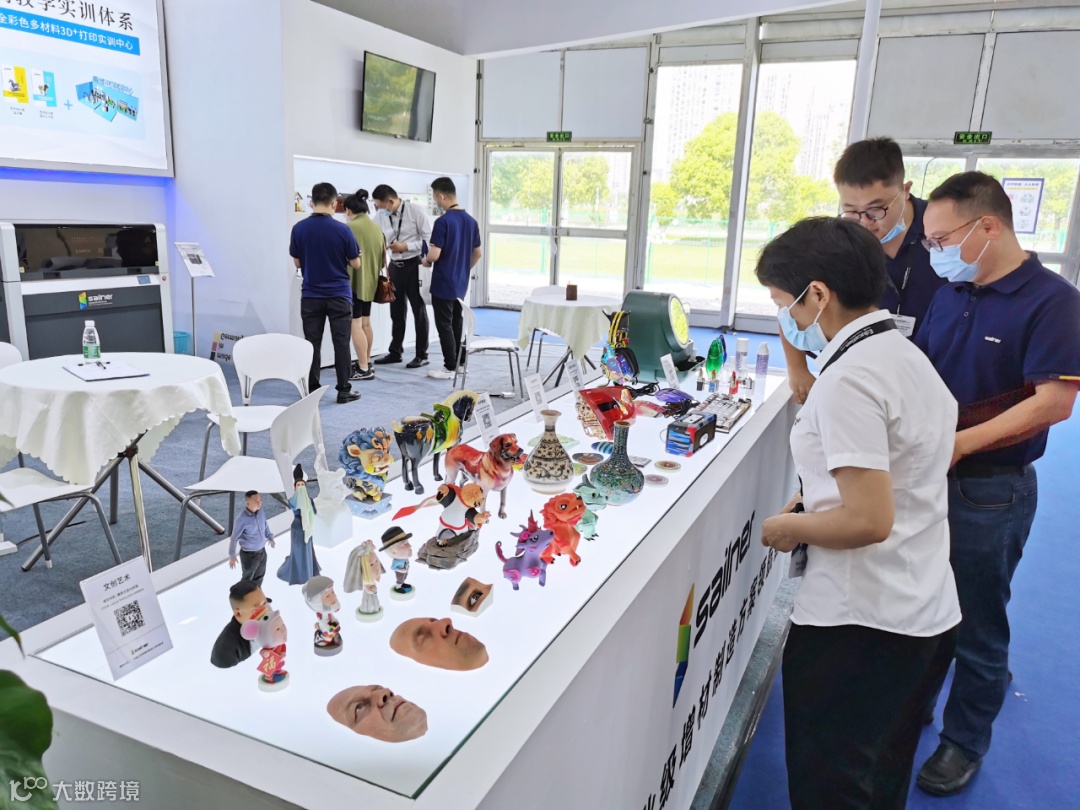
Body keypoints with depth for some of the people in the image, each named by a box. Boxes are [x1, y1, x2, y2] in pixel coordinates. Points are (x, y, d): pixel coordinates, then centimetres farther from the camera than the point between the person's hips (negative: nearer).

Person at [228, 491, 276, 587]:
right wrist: (232, 556, -8)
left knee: (259, 577, 26)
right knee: (247, 580, 16)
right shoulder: (241, 519, -28)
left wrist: (270, 537, 25)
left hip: (262, 552, 6)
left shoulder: (259, 510, -9)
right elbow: (234, 538, -15)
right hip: (249, 555, -6)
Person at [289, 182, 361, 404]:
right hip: (339, 295, -2)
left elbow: (297, 262, 6)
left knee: (312, 344, 8)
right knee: (341, 343, 4)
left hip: (310, 296, 2)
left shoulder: (299, 228, -4)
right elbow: (355, 264, -3)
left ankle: (312, 390, 12)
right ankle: (344, 390, 7)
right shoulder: (342, 229, -11)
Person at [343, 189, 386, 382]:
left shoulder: (351, 227, -14)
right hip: (370, 281, 8)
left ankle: (364, 369, -5)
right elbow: (383, 256, 16)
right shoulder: (376, 227, 9)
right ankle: (366, 362, 25)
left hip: (355, 281, -8)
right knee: (366, 323, 17)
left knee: (355, 325, -4)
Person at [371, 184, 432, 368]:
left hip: (414, 265, -5)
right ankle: (395, 352, 23)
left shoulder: (415, 212, -13)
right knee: (397, 311, 12)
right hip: (395, 266, 6)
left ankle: (422, 355, 13)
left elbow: (429, 239, -14)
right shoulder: (385, 217, 4)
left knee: (418, 310, 5)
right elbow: (384, 241, 10)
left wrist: (405, 246, -19)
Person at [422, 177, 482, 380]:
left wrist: (426, 261, 0)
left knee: (444, 326, 0)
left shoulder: (443, 221, -18)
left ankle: (450, 368, 3)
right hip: (461, 283, 8)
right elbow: (478, 253, 11)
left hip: (443, 284, -8)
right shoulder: (471, 221, 5)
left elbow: (434, 255, -22)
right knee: (457, 324, 16)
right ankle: (459, 363, 22)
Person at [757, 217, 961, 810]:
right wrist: (810, 505, 11)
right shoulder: (908, 355, 9)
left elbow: (869, 520, -25)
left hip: (857, 626, -9)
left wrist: (788, 527, -9)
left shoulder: (849, 378, -21)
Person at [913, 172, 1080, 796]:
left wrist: (963, 441, -26)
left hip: (992, 490, -6)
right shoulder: (950, 295, 5)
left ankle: (966, 741, 30)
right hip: (926, 476, 6)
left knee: (977, 625, 10)